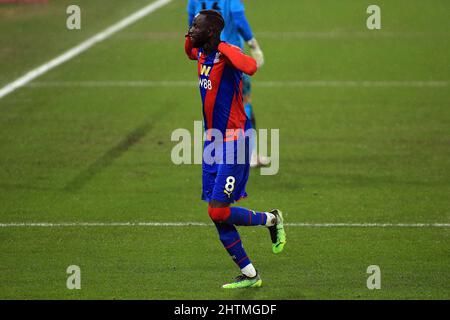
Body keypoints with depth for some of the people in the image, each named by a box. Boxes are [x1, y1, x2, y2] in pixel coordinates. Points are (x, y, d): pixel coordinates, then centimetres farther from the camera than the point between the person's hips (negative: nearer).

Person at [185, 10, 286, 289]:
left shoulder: (228, 53, -18)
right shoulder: (202, 54, 7)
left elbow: (251, 67, -41)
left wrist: (223, 48, -29)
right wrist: (190, 38, 13)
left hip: (233, 142, -9)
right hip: (213, 140, 9)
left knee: (219, 211, -13)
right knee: (216, 213, 5)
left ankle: (271, 219, 14)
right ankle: (249, 275, 14)